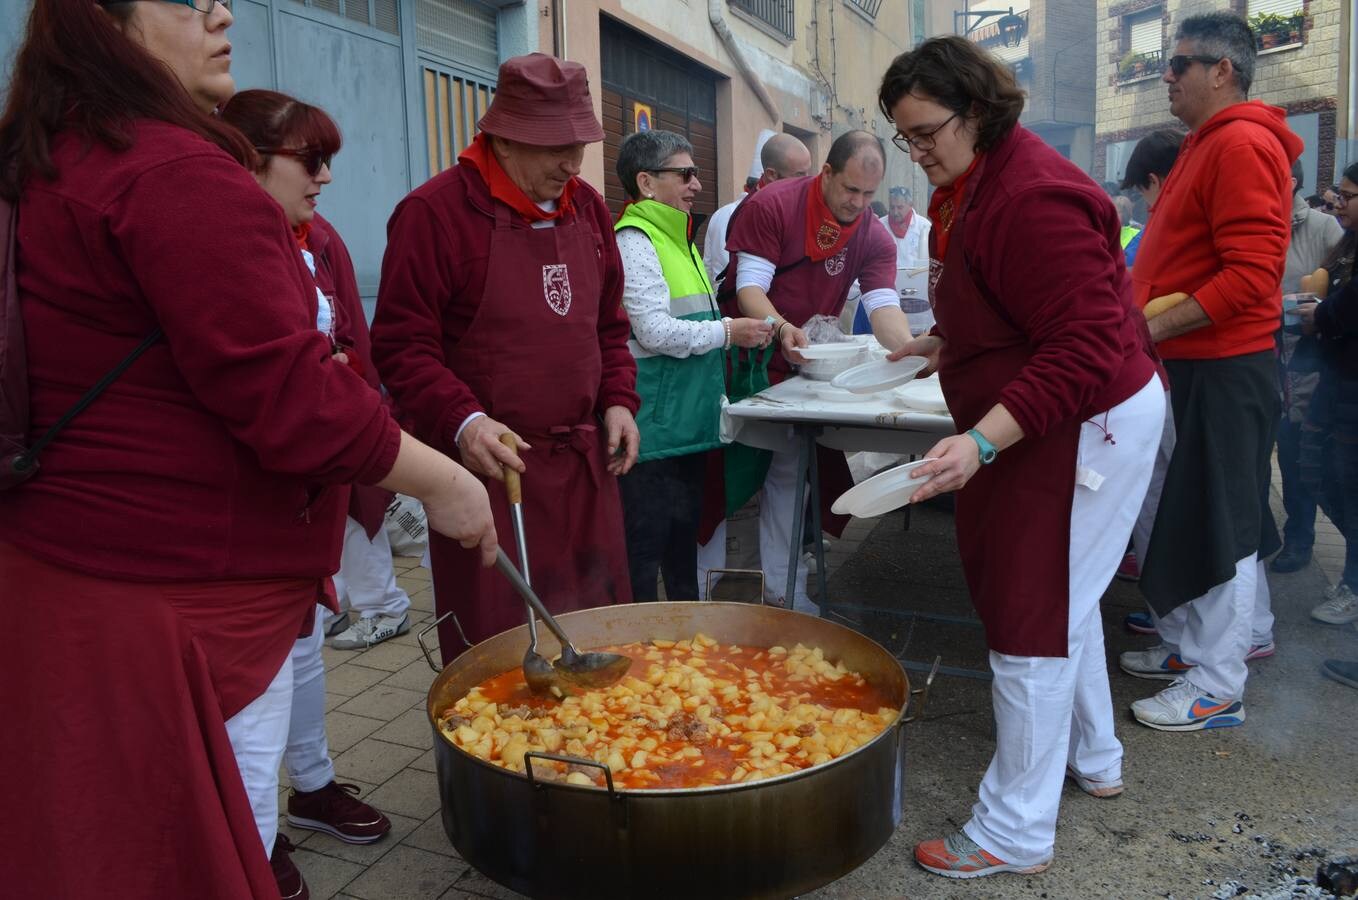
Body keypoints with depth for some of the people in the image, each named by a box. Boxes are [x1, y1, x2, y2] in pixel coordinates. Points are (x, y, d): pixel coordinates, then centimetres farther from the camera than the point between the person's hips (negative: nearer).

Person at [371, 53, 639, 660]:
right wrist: (461, 422, -24)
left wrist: (618, 400, 5)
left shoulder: (587, 207, 12)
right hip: (493, 466, -6)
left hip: (586, 463, 6)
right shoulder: (435, 211, -10)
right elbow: (401, 345, -11)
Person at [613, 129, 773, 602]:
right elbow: (655, 332, -21)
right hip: (654, 426, -10)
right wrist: (727, 332, -13)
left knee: (683, 533, 19)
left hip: (689, 419, 10)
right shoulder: (633, 240, -13)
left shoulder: (676, 238, 18)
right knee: (645, 541, -2)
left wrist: (738, 330, 12)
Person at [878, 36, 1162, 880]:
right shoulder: (977, 183, 9)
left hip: (1085, 426, -10)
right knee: (1062, 601, 21)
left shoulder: (1032, 198, -24)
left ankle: (1015, 834, 11)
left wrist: (981, 442, -37)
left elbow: (1087, 351, -29)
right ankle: (1092, 759, 42)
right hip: (1044, 424, 11)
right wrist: (949, 346, 12)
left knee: (1032, 620, -4)